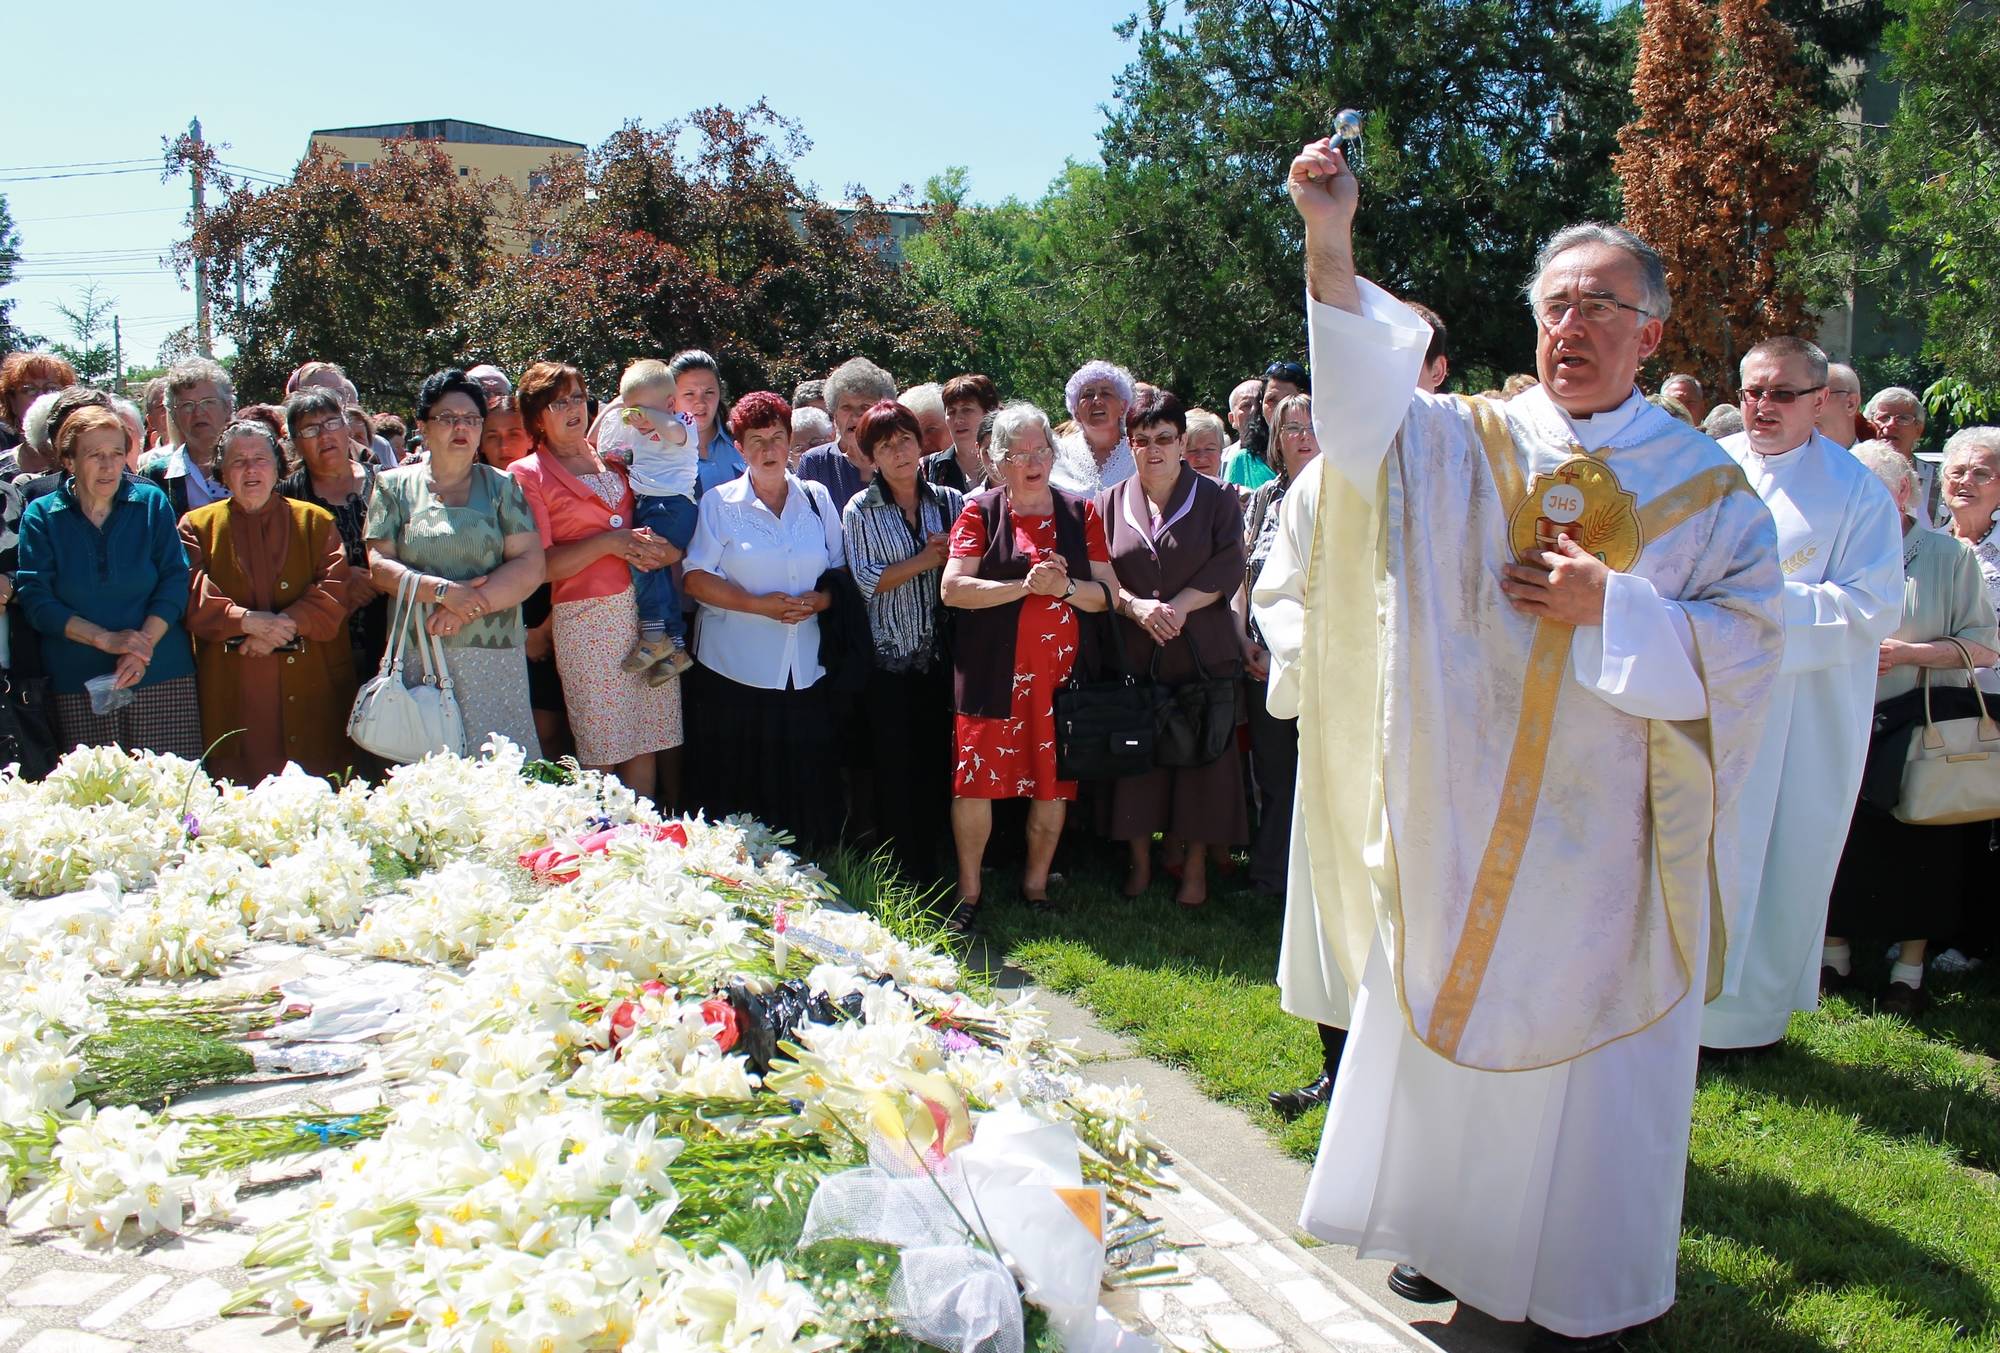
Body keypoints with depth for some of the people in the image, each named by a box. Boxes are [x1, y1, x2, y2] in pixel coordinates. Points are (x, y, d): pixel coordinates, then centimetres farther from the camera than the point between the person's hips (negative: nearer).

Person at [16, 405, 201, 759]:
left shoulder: (152, 503, 6)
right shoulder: (41, 516, 4)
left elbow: (175, 582, 1)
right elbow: (36, 599, -1)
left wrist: (144, 645, -13)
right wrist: (105, 639, -12)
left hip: (162, 679, 0)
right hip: (77, 685, 0)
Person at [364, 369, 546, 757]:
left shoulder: (501, 486, 11)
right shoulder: (395, 486, 11)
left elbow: (530, 567, 0)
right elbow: (379, 568, 2)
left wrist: (463, 610, -10)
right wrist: (442, 591, -14)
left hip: (493, 656, 0)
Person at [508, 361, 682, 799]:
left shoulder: (613, 457, 17)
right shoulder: (527, 475, 2)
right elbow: (539, 566, -6)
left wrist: (660, 549, -1)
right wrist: (608, 542, -13)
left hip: (647, 610, 5)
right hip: (588, 617, -4)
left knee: (646, 742, 5)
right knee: (600, 752, -3)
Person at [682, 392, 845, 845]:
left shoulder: (817, 499, 11)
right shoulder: (719, 503, 3)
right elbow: (696, 578, -3)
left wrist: (819, 600, -8)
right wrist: (759, 605, -14)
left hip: (806, 668, 2)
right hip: (735, 669, -2)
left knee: (808, 787, 1)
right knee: (740, 788, -1)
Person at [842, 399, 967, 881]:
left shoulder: (951, 501, 7)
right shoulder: (860, 511, 1)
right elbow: (869, 579, -10)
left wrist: (949, 553, -14)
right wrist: (933, 557, -10)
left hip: (940, 655, 2)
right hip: (887, 657, -2)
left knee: (937, 765, 6)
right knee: (895, 770, 2)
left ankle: (929, 870, 19)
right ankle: (902, 878, 12)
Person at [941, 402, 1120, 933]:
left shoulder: (1081, 513, 10)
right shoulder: (980, 511, 4)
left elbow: (1108, 594, 6)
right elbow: (952, 588, -8)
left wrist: (1066, 587, -15)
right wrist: (1025, 586, -16)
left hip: (1062, 671, 2)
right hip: (992, 672, -2)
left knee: (1053, 783, 6)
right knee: (975, 780, -4)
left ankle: (1036, 885, 22)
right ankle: (968, 891, 11)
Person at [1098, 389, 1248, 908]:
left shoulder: (1216, 500, 5)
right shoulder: (1110, 504, 10)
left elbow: (1228, 569, -4)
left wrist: (1178, 606, -17)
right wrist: (1136, 606, -15)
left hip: (1201, 651, -1)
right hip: (1132, 654, 1)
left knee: (1201, 753, 0)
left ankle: (1196, 864, 12)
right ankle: (1140, 860, 15)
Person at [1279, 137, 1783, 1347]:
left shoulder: (1705, 486, 1)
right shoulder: (1471, 444, 2)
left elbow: (1750, 639, -3)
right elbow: (1368, 399, -17)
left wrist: (1613, 607, -16)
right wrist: (1332, 247, -31)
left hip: (1607, 827, -1)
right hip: (1462, 814, 2)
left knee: (1594, 1039, 6)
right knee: (1451, 1016, 12)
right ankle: (1450, 1233, 32)